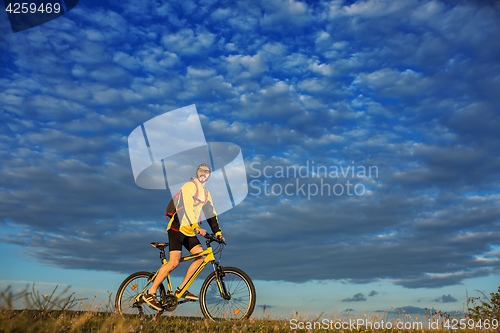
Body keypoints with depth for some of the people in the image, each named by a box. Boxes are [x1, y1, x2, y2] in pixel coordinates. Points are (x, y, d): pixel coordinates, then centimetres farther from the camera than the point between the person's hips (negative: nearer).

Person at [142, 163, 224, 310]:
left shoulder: (206, 194, 17)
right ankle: (150, 293, -5)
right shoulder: (189, 186, -9)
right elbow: (187, 208, -22)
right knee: (174, 262, -17)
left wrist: (218, 233, 9)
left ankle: (181, 289, 1)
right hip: (177, 227, -8)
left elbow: (211, 214, 18)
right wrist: (196, 227, -33)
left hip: (189, 231, 8)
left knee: (201, 256, -6)